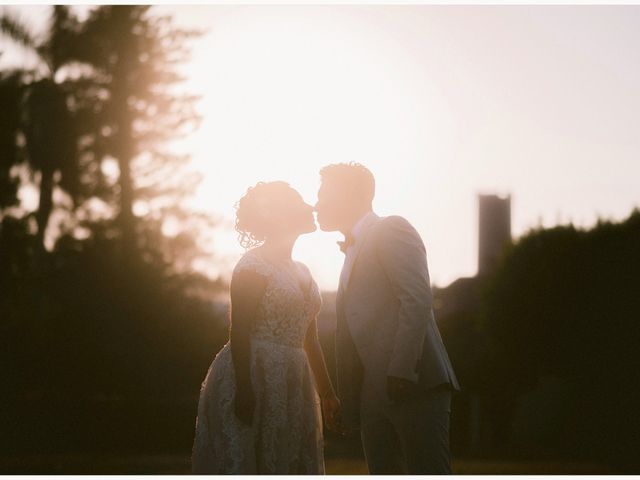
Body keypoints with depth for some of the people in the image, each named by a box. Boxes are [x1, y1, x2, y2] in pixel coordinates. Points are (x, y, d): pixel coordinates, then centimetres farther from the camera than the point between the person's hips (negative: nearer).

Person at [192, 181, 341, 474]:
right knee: (244, 462, -8)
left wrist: (327, 394, 19)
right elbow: (239, 331, -14)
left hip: (290, 385, 8)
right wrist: (244, 388, -22)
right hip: (253, 376, -8)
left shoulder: (301, 272, 18)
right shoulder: (254, 263, -6)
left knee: (289, 465, 6)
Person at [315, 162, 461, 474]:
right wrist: (349, 404, 18)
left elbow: (417, 298, -14)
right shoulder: (353, 251, 27)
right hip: (374, 395, 9)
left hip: (414, 384, -9)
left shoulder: (392, 230, 1)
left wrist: (401, 370, -22)